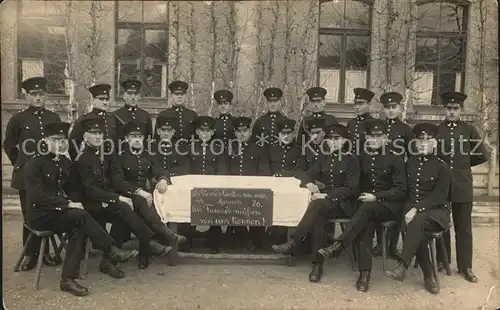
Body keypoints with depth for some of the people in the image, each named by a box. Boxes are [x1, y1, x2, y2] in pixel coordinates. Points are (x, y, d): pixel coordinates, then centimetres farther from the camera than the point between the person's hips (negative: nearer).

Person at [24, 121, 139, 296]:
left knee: (78, 229, -25)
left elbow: (72, 189, 18)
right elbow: (37, 196, -19)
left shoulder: (66, 163, 10)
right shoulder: (34, 164, -10)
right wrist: (68, 204, -22)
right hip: (40, 214, -6)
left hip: (61, 212, 6)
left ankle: (68, 279, -21)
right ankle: (112, 251, -23)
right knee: (80, 215, -29)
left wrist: (74, 203, -4)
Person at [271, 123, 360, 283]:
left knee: (317, 205, -36)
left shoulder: (351, 159, -2)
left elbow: (351, 189, -10)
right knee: (318, 217, -33)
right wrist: (309, 183, -13)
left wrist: (326, 195, -20)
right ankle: (317, 265, -31)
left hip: (343, 204, -4)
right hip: (325, 203, 4)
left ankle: (292, 244, -35)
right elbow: (307, 175, 12)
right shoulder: (324, 158, 15)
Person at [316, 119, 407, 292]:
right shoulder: (362, 158, 13)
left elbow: (401, 190, -5)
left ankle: (338, 246, -42)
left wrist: (377, 197, -16)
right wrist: (363, 196, -1)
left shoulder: (395, 159, 0)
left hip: (389, 205, -2)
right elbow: (356, 184, 19)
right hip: (366, 204, 3)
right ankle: (364, 273, -35)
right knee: (366, 223, -32)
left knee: (367, 208, -36)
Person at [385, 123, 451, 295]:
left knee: (417, 221, -36)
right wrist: (410, 208, -2)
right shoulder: (410, 162, 11)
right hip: (411, 207, 3)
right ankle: (429, 275, -17)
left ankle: (402, 267, -37)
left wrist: (417, 209, -22)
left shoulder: (442, 166, -3)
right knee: (415, 228, -30)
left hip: (436, 210, -3)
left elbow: (439, 196, -10)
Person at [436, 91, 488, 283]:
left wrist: (463, 165, 10)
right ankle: (442, 260, 25)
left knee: (464, 227, 5)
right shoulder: (435, 130, 1)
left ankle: (465, 267, 14)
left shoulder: (469, 130, 3)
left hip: (462, 186, 0)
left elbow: (482, 156, 7)